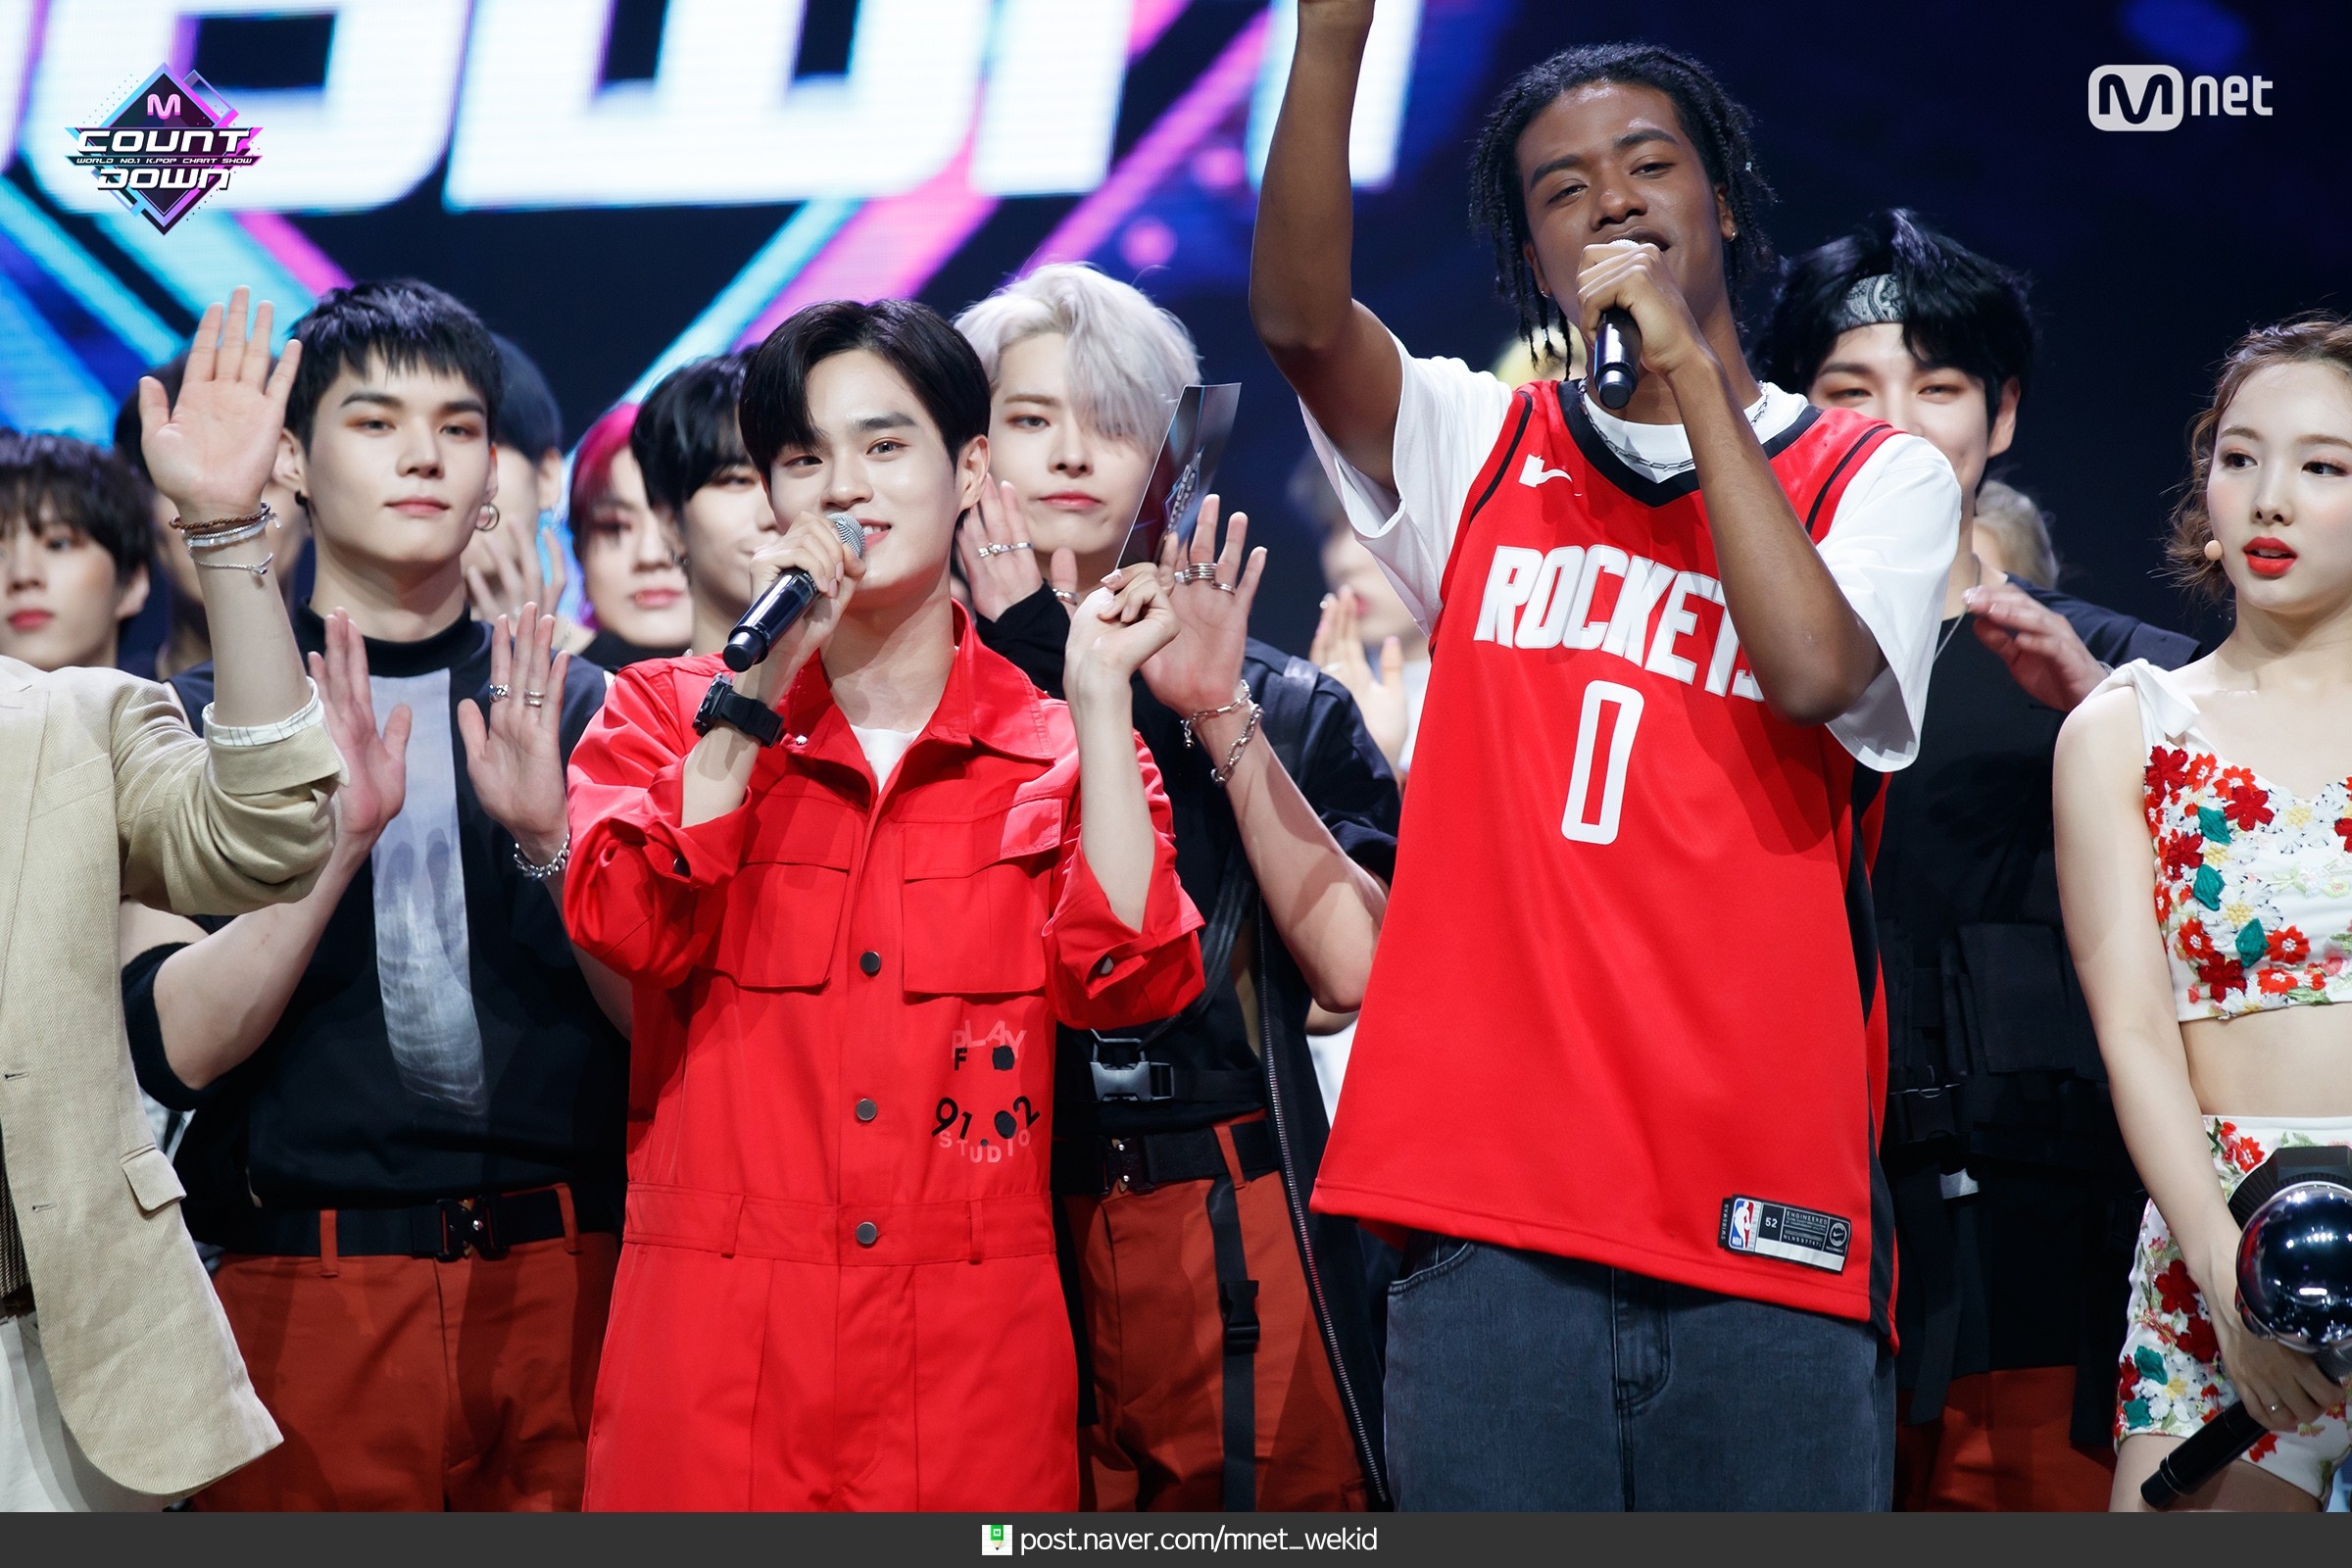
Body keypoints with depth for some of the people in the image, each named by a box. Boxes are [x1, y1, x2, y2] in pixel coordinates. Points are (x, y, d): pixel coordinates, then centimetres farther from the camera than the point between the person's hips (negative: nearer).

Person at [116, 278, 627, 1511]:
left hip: (564, 1277, 2)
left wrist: (552, 836, -14)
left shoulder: (576, 714, 10)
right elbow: (172, 1045, -8)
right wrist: (338, 836, -19)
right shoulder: (198, 718, 4)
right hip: (308, 1296, -2)